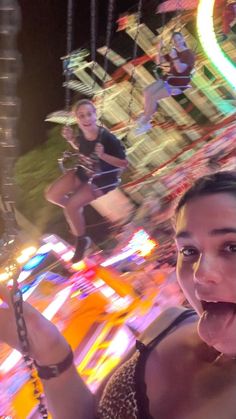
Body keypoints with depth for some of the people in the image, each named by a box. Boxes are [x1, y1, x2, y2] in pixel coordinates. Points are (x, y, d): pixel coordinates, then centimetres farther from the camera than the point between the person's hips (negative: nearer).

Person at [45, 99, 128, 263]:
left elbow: (124, 164, -24)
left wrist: (103, 155, -38)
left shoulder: (108, 138, -33)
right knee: (51, 195, 4)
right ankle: (77, 211, 33)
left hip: (102, 181, -6)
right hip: (83, 172, 6)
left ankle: (82, 240, 8)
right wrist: (71, 140, -14)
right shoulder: (81, 134, -16)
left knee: (71, 206, -19)